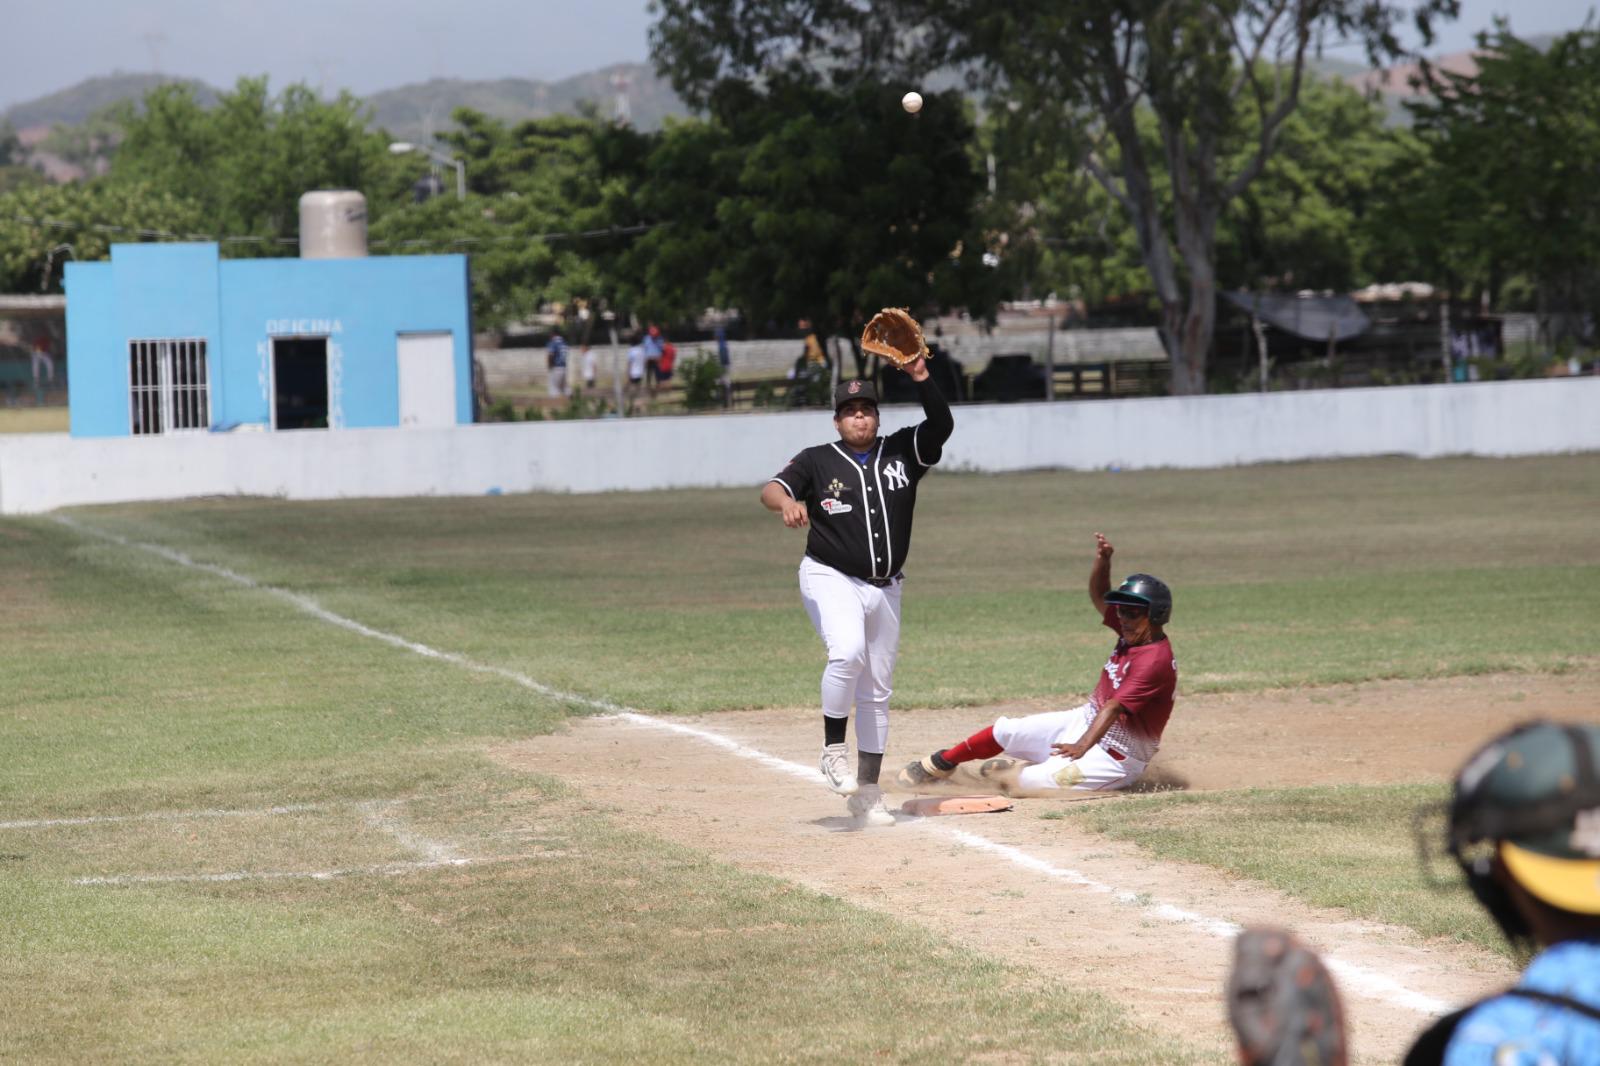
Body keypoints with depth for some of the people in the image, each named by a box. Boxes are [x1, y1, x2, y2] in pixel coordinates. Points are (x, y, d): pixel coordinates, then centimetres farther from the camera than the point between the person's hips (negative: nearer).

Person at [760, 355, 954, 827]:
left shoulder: (902, 452, 6)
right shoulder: (817, 461, -1)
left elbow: (942, 425, -6)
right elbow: (771, 488, -14)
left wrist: (921, 378, -19)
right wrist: (787, 502, -38)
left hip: (884, 588, 4)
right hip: (831, 579, -4)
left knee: (877, 690, 8)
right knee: (847, 651, -32)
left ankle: (867, 793, 17)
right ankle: (834, 750, -13)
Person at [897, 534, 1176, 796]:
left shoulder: (1155, 661, -27)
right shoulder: (1133, 633, 1)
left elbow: (1113, 707, -34)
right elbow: (1099, 596, 7)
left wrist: (1082, 746, -42)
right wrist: (1102, 561, -12)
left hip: (1114, 758, -9)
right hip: (1084, 721, 9)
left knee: (1026, 783, -22)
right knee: (1006, 731, 6)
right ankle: (939, 765, 27)